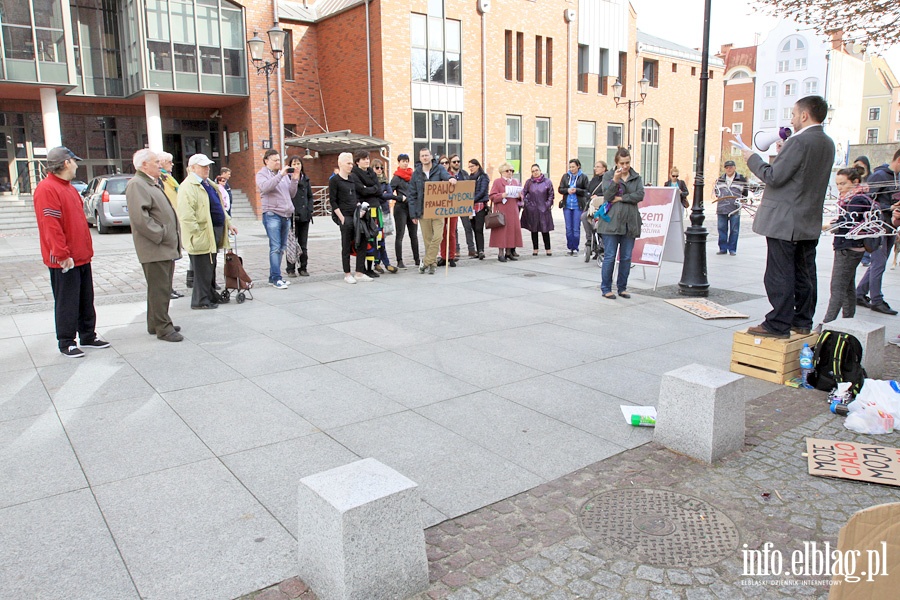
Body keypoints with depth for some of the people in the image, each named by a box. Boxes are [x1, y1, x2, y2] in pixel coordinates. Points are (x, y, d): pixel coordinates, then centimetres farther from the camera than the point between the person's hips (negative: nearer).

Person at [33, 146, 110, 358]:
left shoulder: (68, 187, 16)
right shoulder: (47, 189, -16)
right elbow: (51, 227, -21)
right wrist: (62, 255, -22)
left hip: (81, 256, 9)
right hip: (64, 261, -9)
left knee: (86, 300, 15)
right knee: (67, 303, 0)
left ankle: (88, 336, 26)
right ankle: (66, 342, 10)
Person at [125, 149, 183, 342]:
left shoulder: (153, 184, 22)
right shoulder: (136, 185, -12)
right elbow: (140, 217, -23)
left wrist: (172, 237, 17)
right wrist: (161, 235, -18)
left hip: (166, 248, 10)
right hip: (155, 249, -10)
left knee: (162, 288, 16)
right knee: (159, 290, -5)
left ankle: (156, 324, 26)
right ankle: (163, 328, 2)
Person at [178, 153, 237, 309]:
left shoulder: (208, 184, 18)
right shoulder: (188, 186, -14)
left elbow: (219, 207, 26)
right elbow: (186, 216, -20)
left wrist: (228, 223, 19)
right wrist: (198, 235, -23)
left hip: (215, 233, 9)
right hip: (202, 236, -9)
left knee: (211, 267, 18)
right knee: (203, 270, -2)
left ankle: (212, 294, 30)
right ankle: (200, 301, 8)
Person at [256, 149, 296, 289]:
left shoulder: (284, 174, 19)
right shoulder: (262, 174, 3)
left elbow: (291, 194, 17)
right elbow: (265, 187, -18)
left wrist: (294, 180, 3)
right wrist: (280, 175, -21)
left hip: (286, 215, 6)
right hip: (272, 215, -6)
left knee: (281, 247, 8)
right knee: (275, 247, -11)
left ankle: (273, 277, 15)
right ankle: (276, 278, -10)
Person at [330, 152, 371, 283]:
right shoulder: (334, 180, -4)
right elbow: (333, 201, -8)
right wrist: (341, 218, -13)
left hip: (356, 216, 6)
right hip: (345, 217, -6)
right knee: (346, 246, 0)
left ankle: (360, 273, 10)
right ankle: (347, 274, 9)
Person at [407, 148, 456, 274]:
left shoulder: (439, 169, 3)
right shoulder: (416, 174, 7)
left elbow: (445, 175, -19)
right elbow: (412, 195, 7)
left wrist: (450, 178, -45)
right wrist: (413, 214, 1)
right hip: (423, 211, 2)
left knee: (437, 237, -12)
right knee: (427, 239, 4)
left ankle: (425, 262, 0)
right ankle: (432, 264, 17)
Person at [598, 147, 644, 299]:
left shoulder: (636, 177, 11)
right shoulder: (608, 175, 2)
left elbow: (640, 195, -3)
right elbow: (607, 196, -8)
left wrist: (621, 198, -10)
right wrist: (615, 180, -19)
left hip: (630, 222, 3)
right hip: (612, 221, -3)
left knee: (626, 257, 7)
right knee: (610, 257, -2)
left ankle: (622, 287, 19)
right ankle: (606, 288, 8)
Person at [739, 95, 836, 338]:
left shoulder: (799, 141, -16)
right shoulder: (827, 144, 12)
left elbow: (774, 177, -17)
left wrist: (752, 159, -4)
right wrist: (784, 154, 15)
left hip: (785, 222, -9)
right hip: (810, 222, 9)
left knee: (780, 274, -4)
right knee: (805, 274, 13)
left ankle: (779, 324, -1)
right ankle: (803, 321, 21)